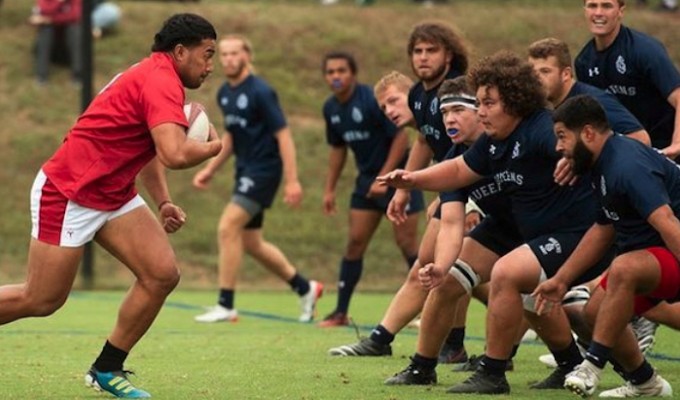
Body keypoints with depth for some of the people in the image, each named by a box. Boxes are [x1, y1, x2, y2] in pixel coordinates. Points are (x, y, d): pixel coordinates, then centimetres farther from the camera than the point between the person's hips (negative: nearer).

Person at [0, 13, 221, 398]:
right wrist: (214, 146, -14)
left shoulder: (156, 77, 10)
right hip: (68, 195, -10)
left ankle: (107, 369, 8)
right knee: (41, 300, -1)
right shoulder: (161, 82, -22)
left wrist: (164, 201, 12)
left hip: (114, 196, 10)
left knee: (163, 275, -4)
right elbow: (174, 154, -36)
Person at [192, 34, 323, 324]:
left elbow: (283, 136, -16)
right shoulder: (224, 94, 9)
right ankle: (305, 288, 29)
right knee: (250, 243, 12)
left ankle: (226, 306, -12)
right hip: (245, 170, 9)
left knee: (227, 228, -17)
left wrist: (292, 181, -20)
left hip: (264, 170, -9)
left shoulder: (260, 92, -15)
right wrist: (210, 170, 18)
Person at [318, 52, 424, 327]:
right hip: (367, 178, 6)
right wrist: (329, 189, 14)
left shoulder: (373, 100, -19)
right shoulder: (331, 108, 3)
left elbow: (400, 137, -19)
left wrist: (384, 178, -21)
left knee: (406, 242, -7)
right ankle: (341, 312, 5)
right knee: (355, 242, 2)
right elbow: (338, 148, 17)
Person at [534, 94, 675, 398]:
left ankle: (593, 365, -25)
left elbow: (667, 224, -34)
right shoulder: (603, 166, 9)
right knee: (596, 312, 10)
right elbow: (603, 230, 21)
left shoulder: (628, 166, -24)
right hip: (646, 254, 11)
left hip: (673, 257, -11)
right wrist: (561, 279, 21)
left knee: (623, 269, -35)